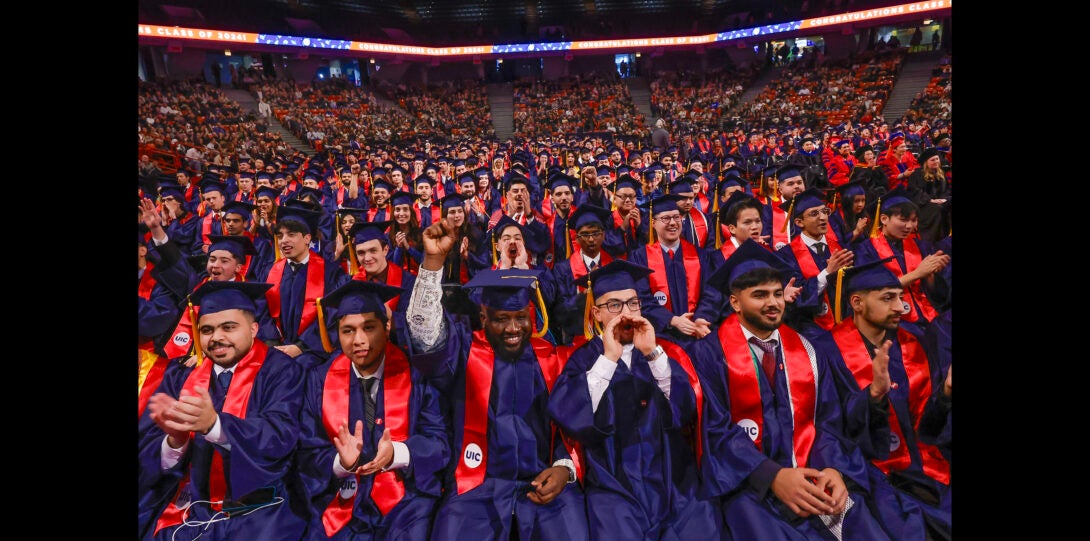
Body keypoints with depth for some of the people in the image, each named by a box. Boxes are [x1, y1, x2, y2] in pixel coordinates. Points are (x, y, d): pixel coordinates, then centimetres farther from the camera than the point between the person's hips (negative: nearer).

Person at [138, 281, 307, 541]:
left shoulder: (280, 370, -4)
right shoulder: (180, 375, 9)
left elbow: (280, 434, -16)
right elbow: (145, 449, 3)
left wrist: (214, 424, -31)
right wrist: (174, 439, -19)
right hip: (186, 514, 4)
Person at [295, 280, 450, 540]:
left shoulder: (415, 374, -7)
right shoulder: (319, 380, 1)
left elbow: (439, 442, -8)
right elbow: (309, 453, -1)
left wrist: (397, 453, -26)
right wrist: (341, 461, -22)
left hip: (405, 499, -2)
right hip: (341, 504, 3)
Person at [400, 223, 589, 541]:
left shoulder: (552, 357, 4)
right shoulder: (464, 350, -2)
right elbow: (426, 336, -21)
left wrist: (565, 467, -7)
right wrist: (434, 259, -29)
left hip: (546, 483, 1)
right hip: (477, 486, -1)